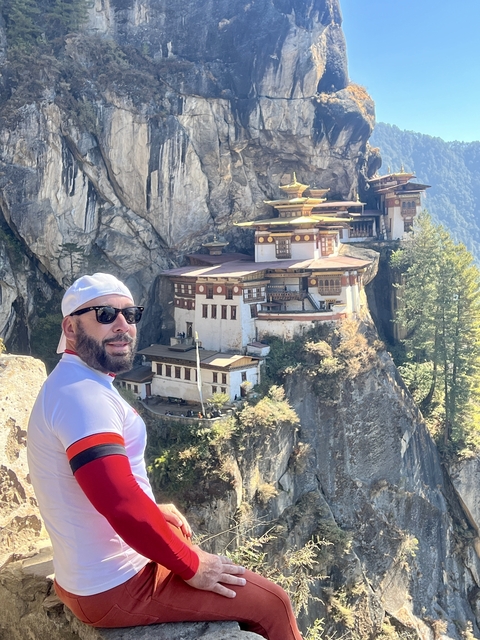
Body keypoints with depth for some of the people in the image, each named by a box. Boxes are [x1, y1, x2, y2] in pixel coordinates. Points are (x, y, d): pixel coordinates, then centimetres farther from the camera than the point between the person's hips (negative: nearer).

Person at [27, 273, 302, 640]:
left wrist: (155, 511, 13)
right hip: (118, 588, -10)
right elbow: (122, 504, -34)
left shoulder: (76, 385, 7)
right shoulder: (82, 395, -26)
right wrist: (191, 567, -21)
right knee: (272, 602, -1)